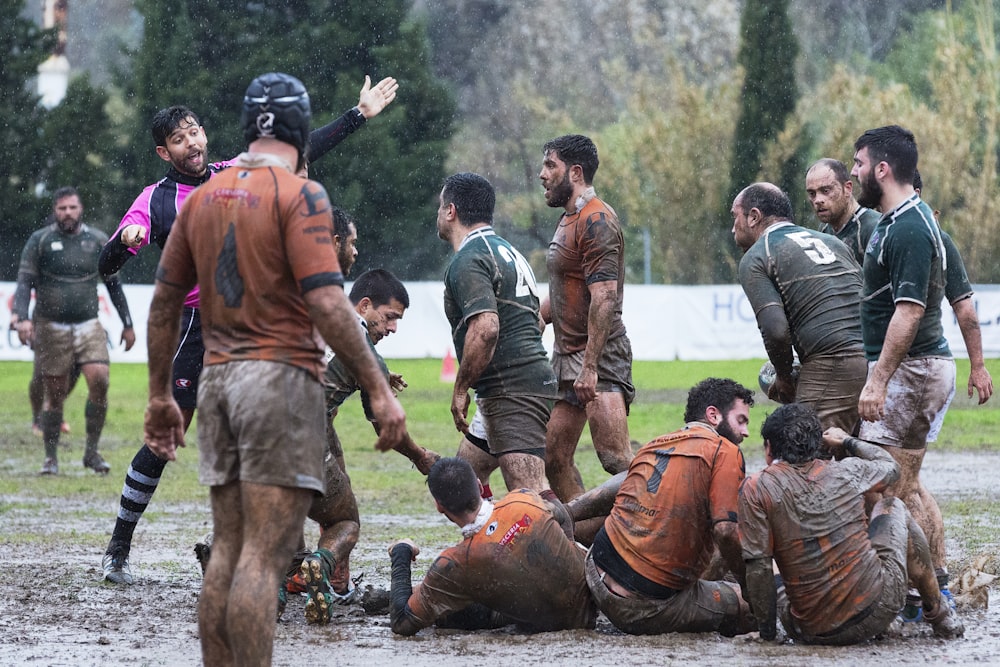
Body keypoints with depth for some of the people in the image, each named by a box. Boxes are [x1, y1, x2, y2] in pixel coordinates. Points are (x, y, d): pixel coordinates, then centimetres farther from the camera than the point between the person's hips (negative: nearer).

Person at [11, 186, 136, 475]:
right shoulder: (39, 241, 1)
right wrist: (22, 318, -19)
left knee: (99, 381, -14)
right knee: (54, 394, 0)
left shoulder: (97, 240, 7)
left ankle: (92, 451, -2)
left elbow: (113, 284, 15)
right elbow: (24, 283, -3)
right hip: (51, 329, -1)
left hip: (88, 326, 2)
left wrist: (127, 324, 15)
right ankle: (51, 457, 12)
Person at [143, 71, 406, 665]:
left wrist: (161, 396, 22)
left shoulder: (204, 197, 12)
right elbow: (327, 304, -16)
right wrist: (379, 388, -14)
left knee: (228, 551, 10)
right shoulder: (299, 195, -8)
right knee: (264, 556, -10)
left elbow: (164, 302, 15)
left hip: (218, 380, 7)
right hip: (281, 376, -7)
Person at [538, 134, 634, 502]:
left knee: (615, 458, -19)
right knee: (555, 458, 7)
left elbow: (604, 298, -22)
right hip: (567, 354, 10)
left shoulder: (596, 220, -13)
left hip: (599, 354, -10)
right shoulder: (568, 219, 18)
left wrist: (590, 367, -27)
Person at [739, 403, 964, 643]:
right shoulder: (845, 472, 1)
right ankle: (939, 614, 34)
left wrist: (767, 632, -1)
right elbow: (890, 466, 24)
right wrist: (847, 441, 40)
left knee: (778, 589, 36)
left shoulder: (757, 489, -7)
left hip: (813, 631, 0)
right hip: (878, 614, 0)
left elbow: (758, 567, -11)